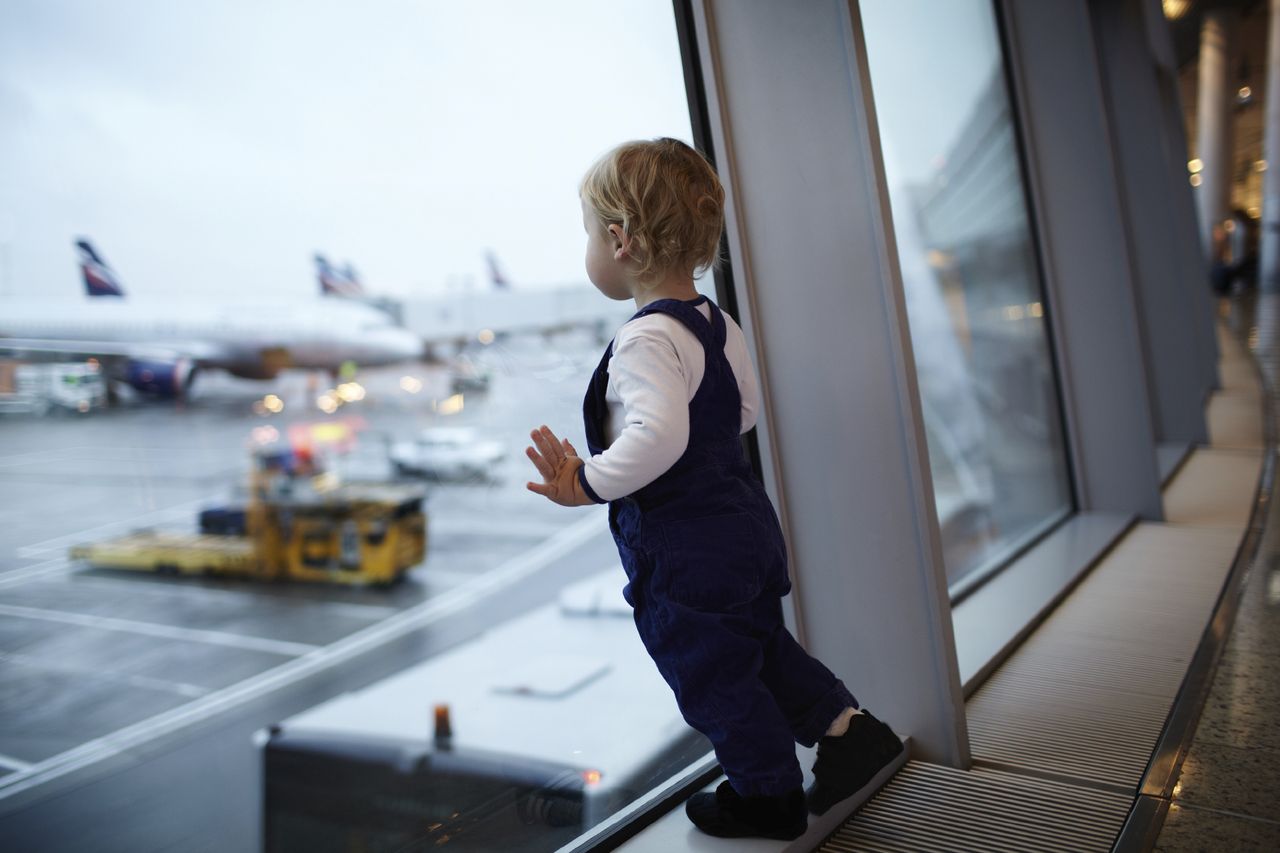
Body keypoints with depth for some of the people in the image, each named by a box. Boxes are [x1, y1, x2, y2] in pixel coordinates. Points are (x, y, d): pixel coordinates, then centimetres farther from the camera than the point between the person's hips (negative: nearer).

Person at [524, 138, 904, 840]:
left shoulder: (644, 340, -25)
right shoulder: (716, 323, 3)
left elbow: (658, 435, -39)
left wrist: (586, 484, -28)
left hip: (682, 551, -9)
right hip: (743, 520, 9)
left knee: (712, 677, 12)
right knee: (759, 645, 27)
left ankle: (768, 795, 30)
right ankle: (847, 728, 28)